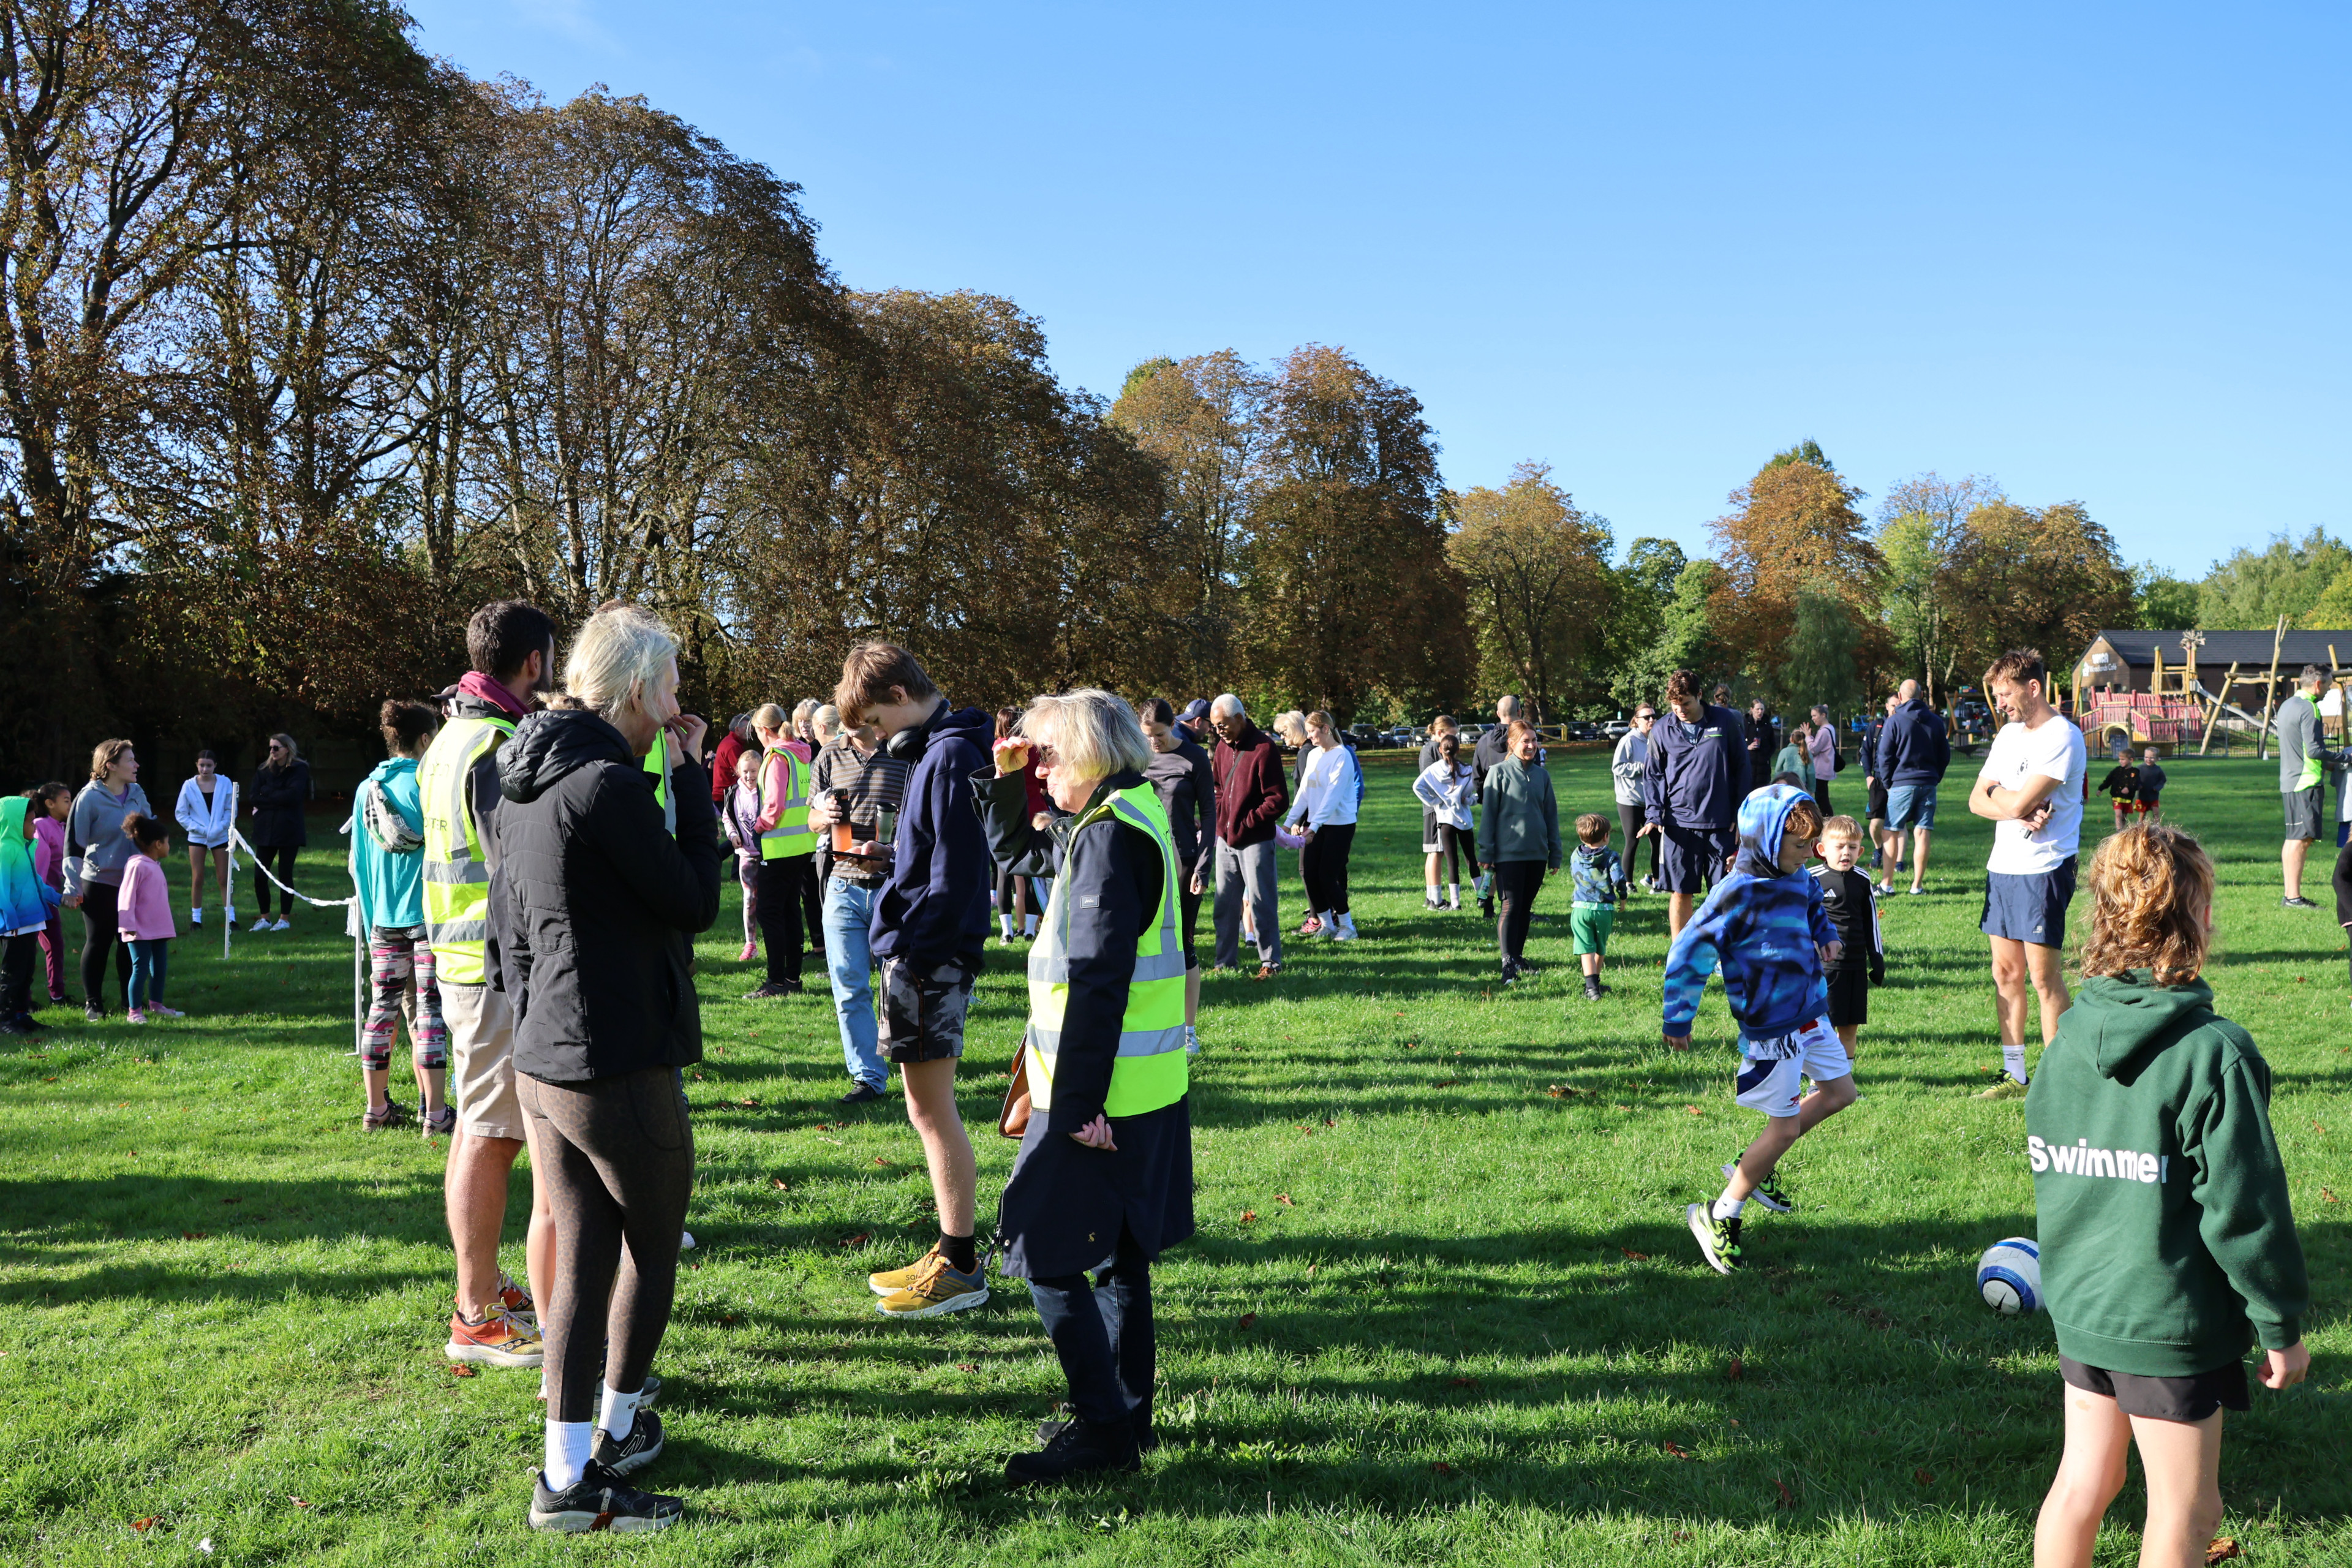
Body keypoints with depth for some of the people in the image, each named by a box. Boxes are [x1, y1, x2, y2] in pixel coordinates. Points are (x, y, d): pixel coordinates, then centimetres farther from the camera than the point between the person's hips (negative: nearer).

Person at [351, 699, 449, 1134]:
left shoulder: (366, 789, 9)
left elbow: (357, 863, 13)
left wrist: (368, 915, 20)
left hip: (382, 918, 6)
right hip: (428, 914, -6)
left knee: (383, 1008, 12)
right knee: (430, 1011, -3)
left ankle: (376, 1108, 20)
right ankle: (435, 1114, -2)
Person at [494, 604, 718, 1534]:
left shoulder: (525, 782, 11)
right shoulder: (609, 784, -19)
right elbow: (696, 903, -13)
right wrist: (690, 779, -8)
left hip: (542, 1064, 8)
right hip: (621, 1070, -8)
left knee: (580, 1264, 12)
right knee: (653, 1247, 13)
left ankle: (567, 1475, 18)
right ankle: (616, 1429, 25)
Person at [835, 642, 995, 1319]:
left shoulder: (950, 757, -16)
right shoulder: (938, 749, 15)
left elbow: (955, 874, -22)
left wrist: (913, 951, -20)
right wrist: (891, 855, 13)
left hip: (928, 956, -10)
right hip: (922, 952, 10)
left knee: (931, 1109, -3)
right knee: (930, 1109, 15)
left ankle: (960, 1269, 6)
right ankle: (952, 1255, 24)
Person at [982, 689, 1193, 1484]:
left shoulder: (1110, 833, -18)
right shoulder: (1135, 813, 13)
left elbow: (1099, 978, -23)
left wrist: (1079, 1104, -23)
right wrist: (1008, 778, 15)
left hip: (1099, 1092, -10)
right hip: (1145, 1087, 10)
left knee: (1049, 1259, -3)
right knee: (1118, 1255, 17)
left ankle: (1102, 1427, 3)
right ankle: (1128, 1411, 27)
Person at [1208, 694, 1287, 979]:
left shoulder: (1263, 749, -14)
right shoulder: (1222, 747, 9)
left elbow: (1278, 800, -15)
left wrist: (1246, 824, -15)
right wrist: (1220, 821, 5)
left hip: (1255, 841, -7)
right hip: (1226, 839, 7)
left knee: (1261, 902, 0)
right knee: (1225, 903, 10)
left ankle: (1271, 961, 10)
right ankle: (1226, 961, 19)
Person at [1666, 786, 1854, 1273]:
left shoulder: (1800, 880, 3)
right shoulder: (1739, 893, -22)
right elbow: (1689, 950, -19)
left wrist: (1827, 939, 2)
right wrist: (1678, 1021, -15)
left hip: (1811, 1013, 9)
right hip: (1771, 1028, -9)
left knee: (1839, 1092, 17)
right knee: (1784, 1128, -4)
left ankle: (1756, 1166, 29)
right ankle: (1719, 1217, 9)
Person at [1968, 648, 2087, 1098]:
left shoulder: (2062, 737, -13)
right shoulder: (2009, 733, 14)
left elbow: (2019, 802, -20)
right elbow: (1978, 800, 9)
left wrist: (1999, 795, 1)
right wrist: (2018, 809, -9)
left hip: (2044, 869, -8)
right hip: (2002, 866, 8)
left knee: (2043, 976, -4)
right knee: (2006, 972, 10)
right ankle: (2015, 1075, 17)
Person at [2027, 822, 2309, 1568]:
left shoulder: (2069, 1037, -1)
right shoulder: (2213, 1053, -20)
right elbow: (2245, 1207, -16)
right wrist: (2282, 1325, -3)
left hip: (2080, 1306, 6)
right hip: (2170, 1324, -6)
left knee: (2082, 1482, 19)